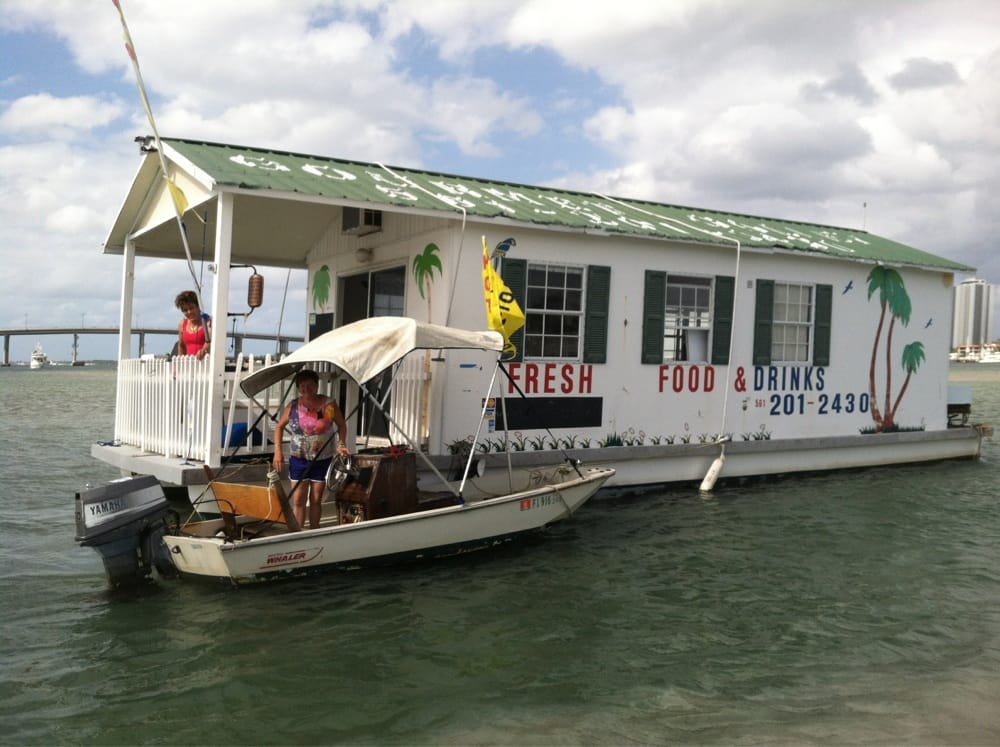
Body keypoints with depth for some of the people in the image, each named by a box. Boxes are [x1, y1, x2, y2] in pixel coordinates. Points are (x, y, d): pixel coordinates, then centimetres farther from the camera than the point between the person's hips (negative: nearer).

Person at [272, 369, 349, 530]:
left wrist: (341, 443, -11)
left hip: (322, 460, -1)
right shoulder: (292, 406, -3)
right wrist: (278, 451, 0)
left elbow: (342, 425, 5)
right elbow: (279, 426, 9)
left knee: (316, 499, 9)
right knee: (298, 500, 0)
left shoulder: (329, 405, -7)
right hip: (298, 459, 1)